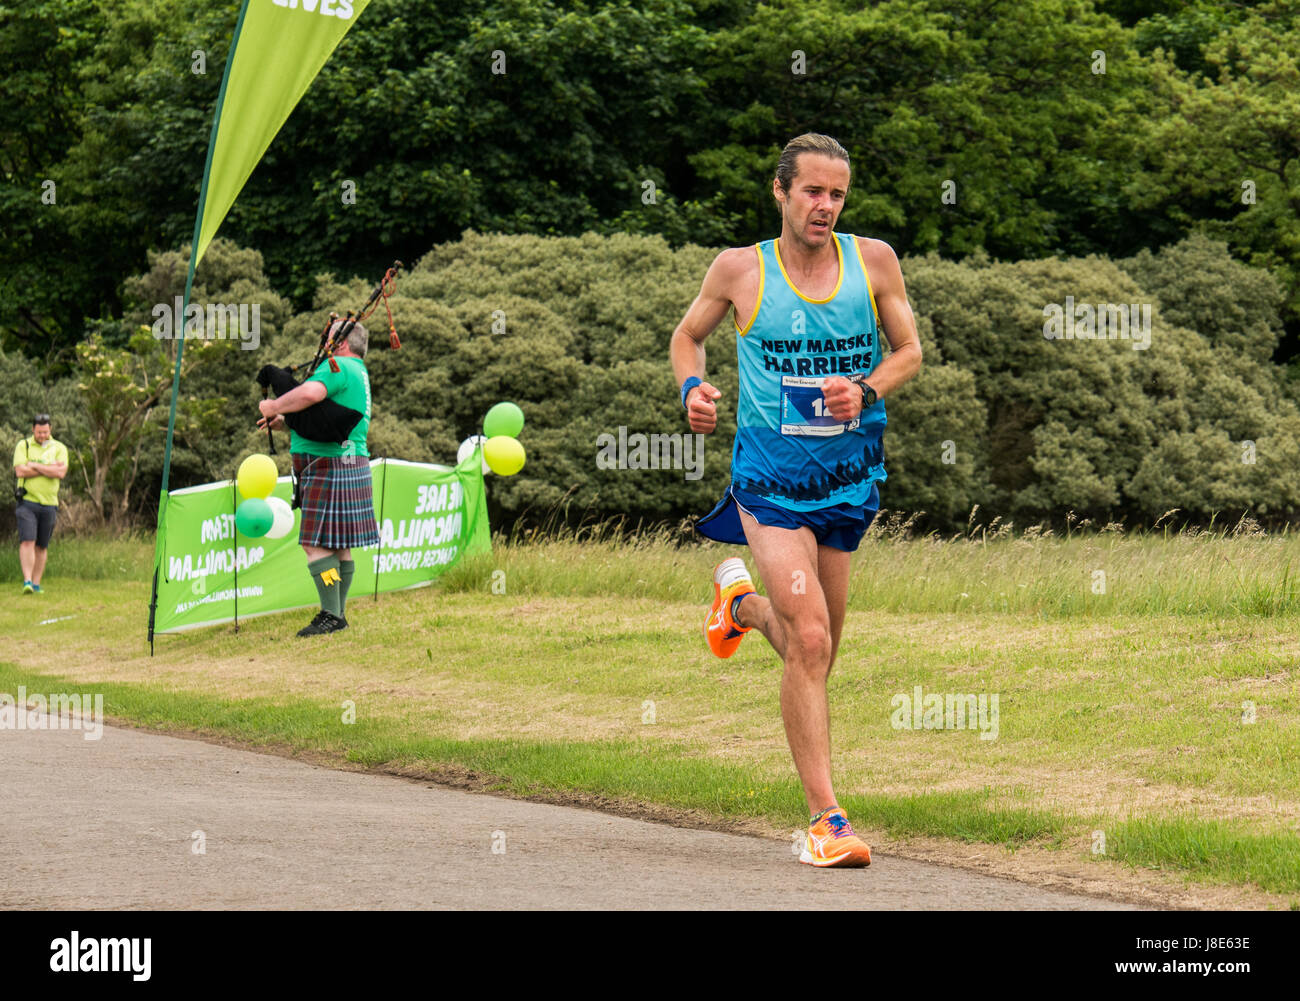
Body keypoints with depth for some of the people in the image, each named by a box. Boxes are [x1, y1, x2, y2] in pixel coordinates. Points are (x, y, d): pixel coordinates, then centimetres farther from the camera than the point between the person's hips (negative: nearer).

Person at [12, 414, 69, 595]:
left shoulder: (59, 448, 6)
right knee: (27, 541, -15)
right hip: (27, 503, -2)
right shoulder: (23, 446, 3)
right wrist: (50, 468, -10)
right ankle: (27, 582, -19)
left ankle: (36, 584, 14)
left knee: (42, 546, 7)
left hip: (49, 504, 2)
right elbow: (20, 471, -12)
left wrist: (34, 466, -10)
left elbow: (61, 473, -10)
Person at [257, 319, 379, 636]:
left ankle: (330, 615, -13)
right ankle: (338, 614, 14)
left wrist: (273, 407, -15)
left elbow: (310, 394, -30)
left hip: (331, 467, -11)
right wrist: (284, 423, 19)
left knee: (316, 543, -11)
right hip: (346, 466, 11)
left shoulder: (337, 366, -11)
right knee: (337, 545, 11)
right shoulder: (358, 373, 23)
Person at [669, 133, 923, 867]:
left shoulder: (873, 260, 0)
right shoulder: (740, 269, -4)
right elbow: (689, 335, 13)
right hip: (771, 481, -3)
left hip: (848, 478, 4)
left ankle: (741, 600, 51)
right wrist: (693, 389, -8)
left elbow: (910, 350, 7)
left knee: (817, 654, 16)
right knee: (810, 642, -17)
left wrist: (865, 391, -13)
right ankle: (826, 819, -13)